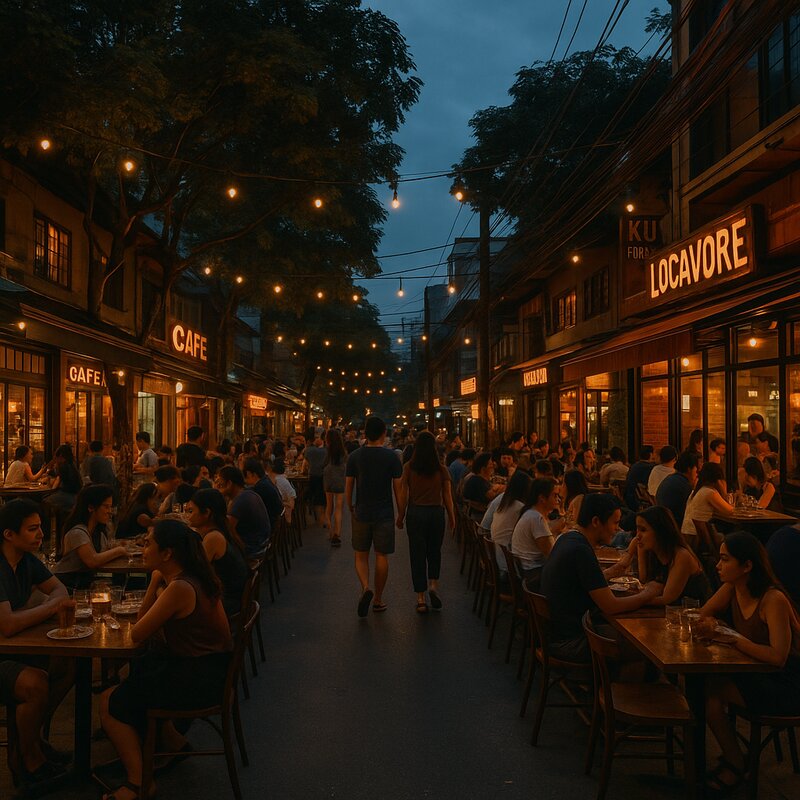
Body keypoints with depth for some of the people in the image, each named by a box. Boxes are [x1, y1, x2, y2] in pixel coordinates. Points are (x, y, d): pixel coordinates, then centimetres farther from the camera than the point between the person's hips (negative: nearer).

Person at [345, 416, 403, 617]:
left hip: (361, 514, 1)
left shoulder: (354, 456, -2)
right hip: (384, 515, -1)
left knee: (361, 555, 13)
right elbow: (398, 488, -4)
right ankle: (378, 599, 16)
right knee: (382, 556, 9)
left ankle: (365, 587, -11)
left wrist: (351, 509, 16)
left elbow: (348, 488, 1)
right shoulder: (392, 457, -7)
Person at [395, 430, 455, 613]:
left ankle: (421, 599, 8)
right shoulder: (442, 469, -3)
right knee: (434, 552, 20)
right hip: (436, 512, 1)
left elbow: (403, 494, -3)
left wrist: (400, 516, 7)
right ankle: (433, 585, 1)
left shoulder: (409, 468, -5)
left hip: (415, 512, -1)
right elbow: (447, 496, 0)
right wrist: (451, 517, 11)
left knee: (417, 554, 6)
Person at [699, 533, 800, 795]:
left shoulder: (773, 600, -25)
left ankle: (736, 765, 1)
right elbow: (703, 615, 8)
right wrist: (710, 624, -15)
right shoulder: (731, 588, -3)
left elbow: (778, 657, -31)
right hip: (756, 675, 7)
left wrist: (733, 638, -33)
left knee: (712, 690, -22)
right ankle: (732, 758, 4)